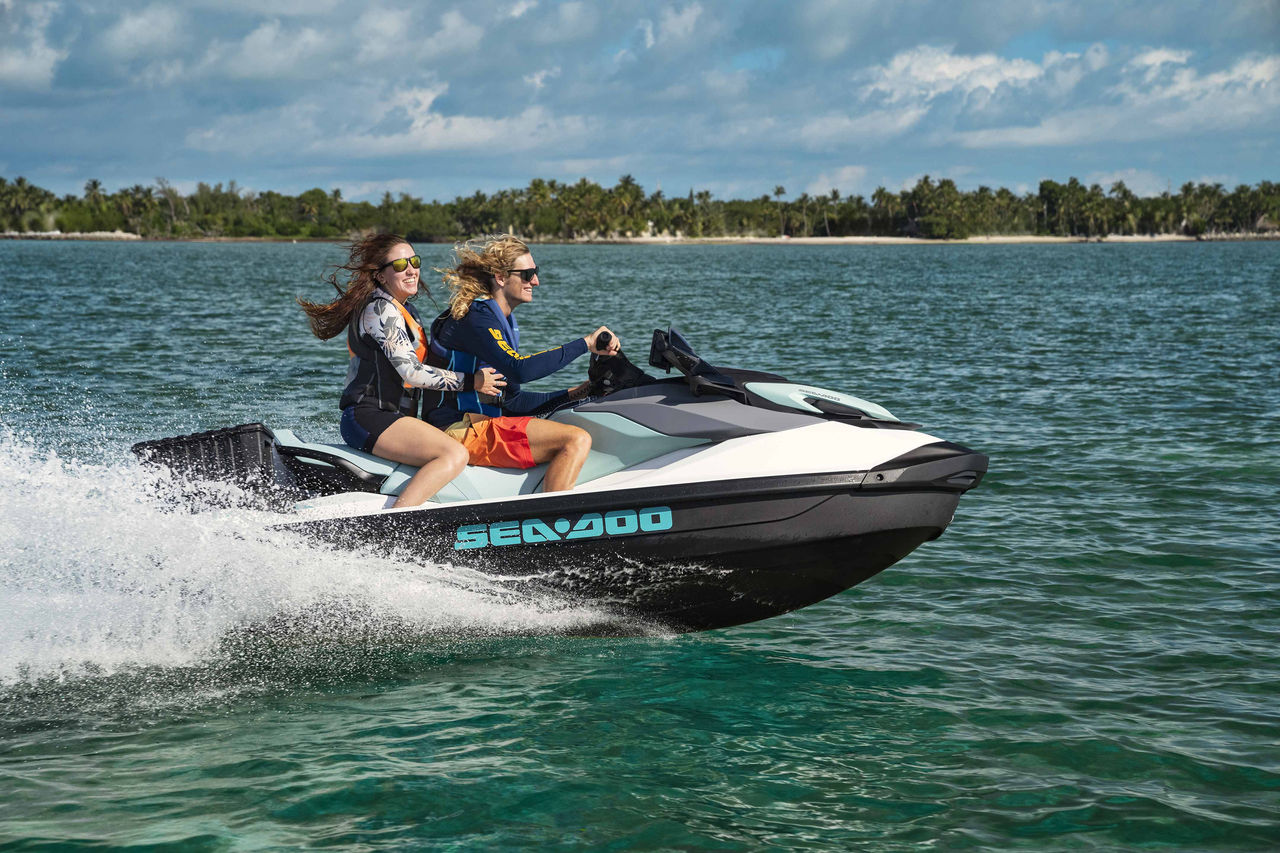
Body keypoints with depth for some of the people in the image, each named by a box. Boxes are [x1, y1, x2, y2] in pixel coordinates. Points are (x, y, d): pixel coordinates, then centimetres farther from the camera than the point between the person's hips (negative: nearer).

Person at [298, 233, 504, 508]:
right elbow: (411, 372, -18)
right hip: (369, 418, -11)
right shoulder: (380, 308, -12)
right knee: (454, 455, -26)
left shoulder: (405, 309, 20)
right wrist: (470, 382, -13)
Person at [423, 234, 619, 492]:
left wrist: (573, 394, 12)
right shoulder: (475, 318, -12)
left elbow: (511, 401, 20)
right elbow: (520, 370, -28)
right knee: (577, 439, -21)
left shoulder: (505, 324, 19)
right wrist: (585, 343, -23)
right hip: (464, 430, -10)